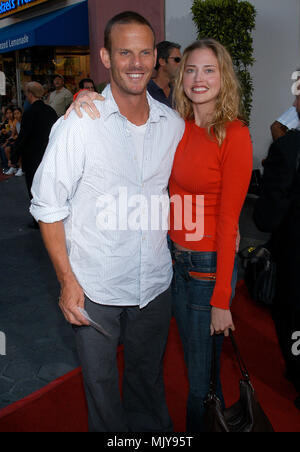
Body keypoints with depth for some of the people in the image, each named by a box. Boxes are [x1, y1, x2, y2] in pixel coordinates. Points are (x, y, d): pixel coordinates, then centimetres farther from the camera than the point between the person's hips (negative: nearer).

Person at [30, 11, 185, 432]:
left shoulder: (173, 124, 0)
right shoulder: (78, 124, -14)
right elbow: (48, 205, -10)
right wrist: (67, 280, -12)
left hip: (156, 282, 4)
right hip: (96, 287, -3)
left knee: (148, 375, 23)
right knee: (100, 380, 16)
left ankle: (153, 429, 49)